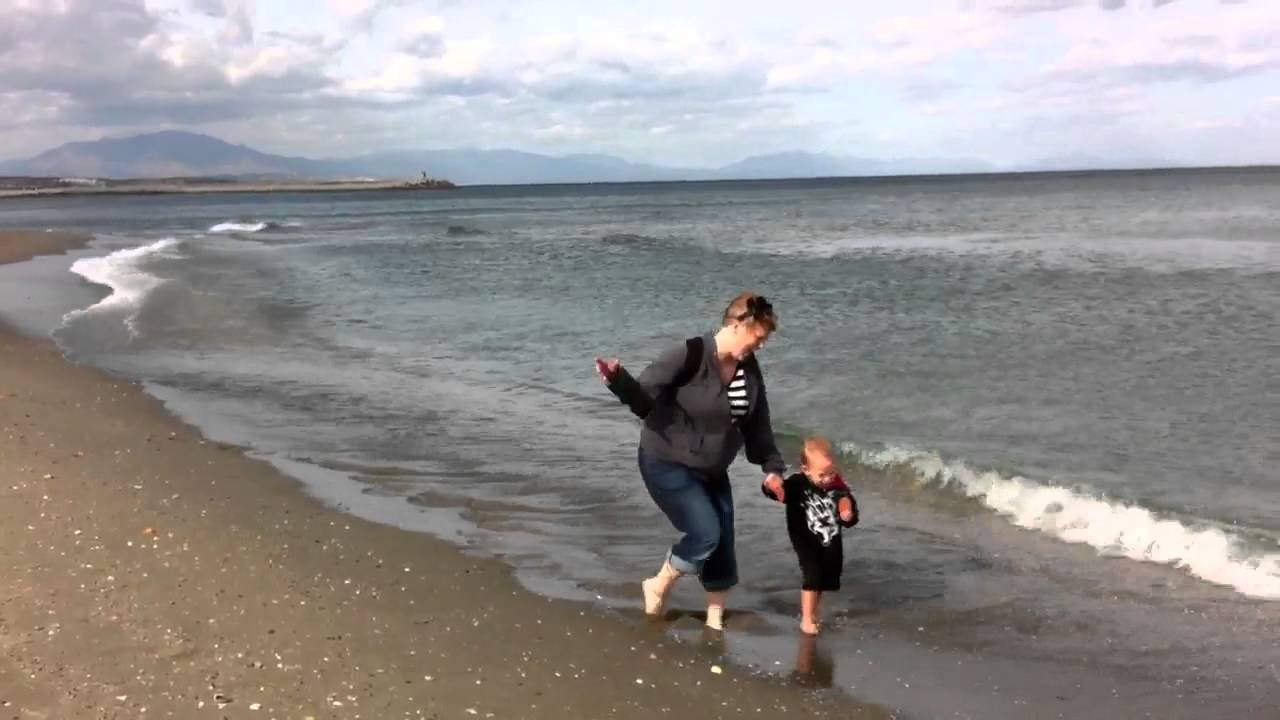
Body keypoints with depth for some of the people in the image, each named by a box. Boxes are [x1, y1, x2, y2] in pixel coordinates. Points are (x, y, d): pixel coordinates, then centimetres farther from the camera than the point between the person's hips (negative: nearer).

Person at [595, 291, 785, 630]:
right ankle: (657, 586, 12)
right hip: (667, 463, -7)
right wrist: (619, 379, -41)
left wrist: (772, 467, 8)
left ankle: (715, 618, 27)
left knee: (723, 542, 7)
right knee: (705, 533, -15)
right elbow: (645, 399, -21)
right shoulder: (688, 355, -24)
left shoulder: (749, 369, -3)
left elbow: (757, 423, 8)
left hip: (712, 471, 7)